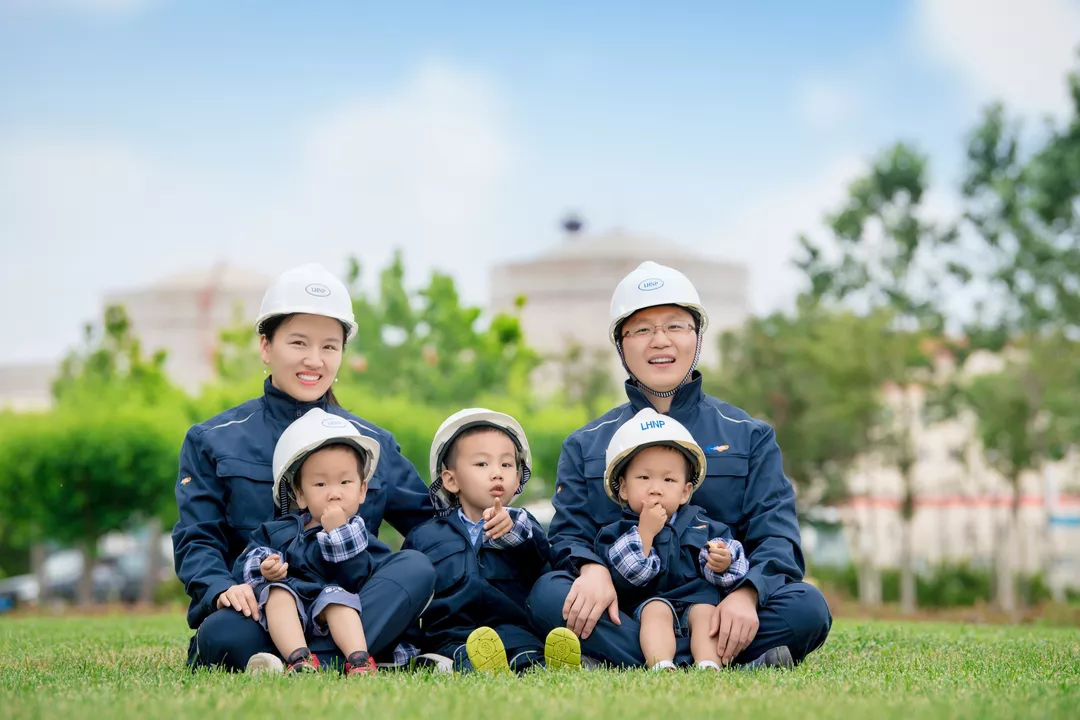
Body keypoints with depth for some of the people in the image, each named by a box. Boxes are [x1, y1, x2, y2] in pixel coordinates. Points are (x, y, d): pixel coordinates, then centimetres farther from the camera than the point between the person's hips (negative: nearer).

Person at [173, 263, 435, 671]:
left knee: (416, 566, -28)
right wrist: (222, 589, -20)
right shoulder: (212, 441, 11)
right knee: (223, 633, -38)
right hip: (259, 616, -3)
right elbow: (196, 539, 2)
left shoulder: (374, 444, 17)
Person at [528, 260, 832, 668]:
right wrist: (591, 569, -20)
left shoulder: (749, 436, 14)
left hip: (718, 611, 0)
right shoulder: (585, 446, 18)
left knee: (808, 608, -29)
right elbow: (569, 532, 6)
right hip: (621, 614, 0)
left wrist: (746, 593, -21)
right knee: (548, 595, -32)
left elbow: (777, 537, 2)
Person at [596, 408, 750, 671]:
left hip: (698, 600, 2)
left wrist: (723, 564, -18)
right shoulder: (616, 533, 7)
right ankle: (661, 667, -54)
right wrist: (645, 533, -12)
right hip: (649, 601, -2)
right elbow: (622, 583, -10)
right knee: (656, 609, -33)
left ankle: (709, 668, -51)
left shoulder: (701, 525, 15)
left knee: (705, 610, -29)